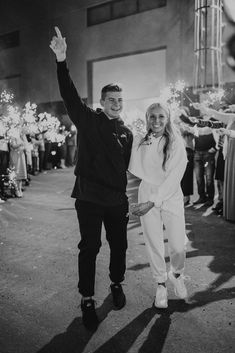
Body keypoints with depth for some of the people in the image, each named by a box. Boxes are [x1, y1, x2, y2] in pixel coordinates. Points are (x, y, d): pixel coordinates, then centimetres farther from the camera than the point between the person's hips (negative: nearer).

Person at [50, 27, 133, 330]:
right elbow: (69, 95, -16)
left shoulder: (127, 132, 9)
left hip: (117, 200, 4)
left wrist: (127, 195, 12)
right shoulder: (88, 120, -2)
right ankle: (87, 300, 21)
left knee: (119, 245, 14)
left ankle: (116, 284, 40)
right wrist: (61, 61, -29)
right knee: (89, 248, 4)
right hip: (89, 199, -4)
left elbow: (127, 165, 14)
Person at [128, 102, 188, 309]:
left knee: (178, 247, -1)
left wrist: (152, 202, -19)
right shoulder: (139, 142, 1)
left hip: (171, 197, -1)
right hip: (146, 195, 2)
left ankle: (176, 274, 33)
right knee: (154, 245, 6)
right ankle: (161, 284, 31)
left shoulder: (176, 143, -7)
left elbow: (174, 177, -14)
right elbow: (133, 168, 6)